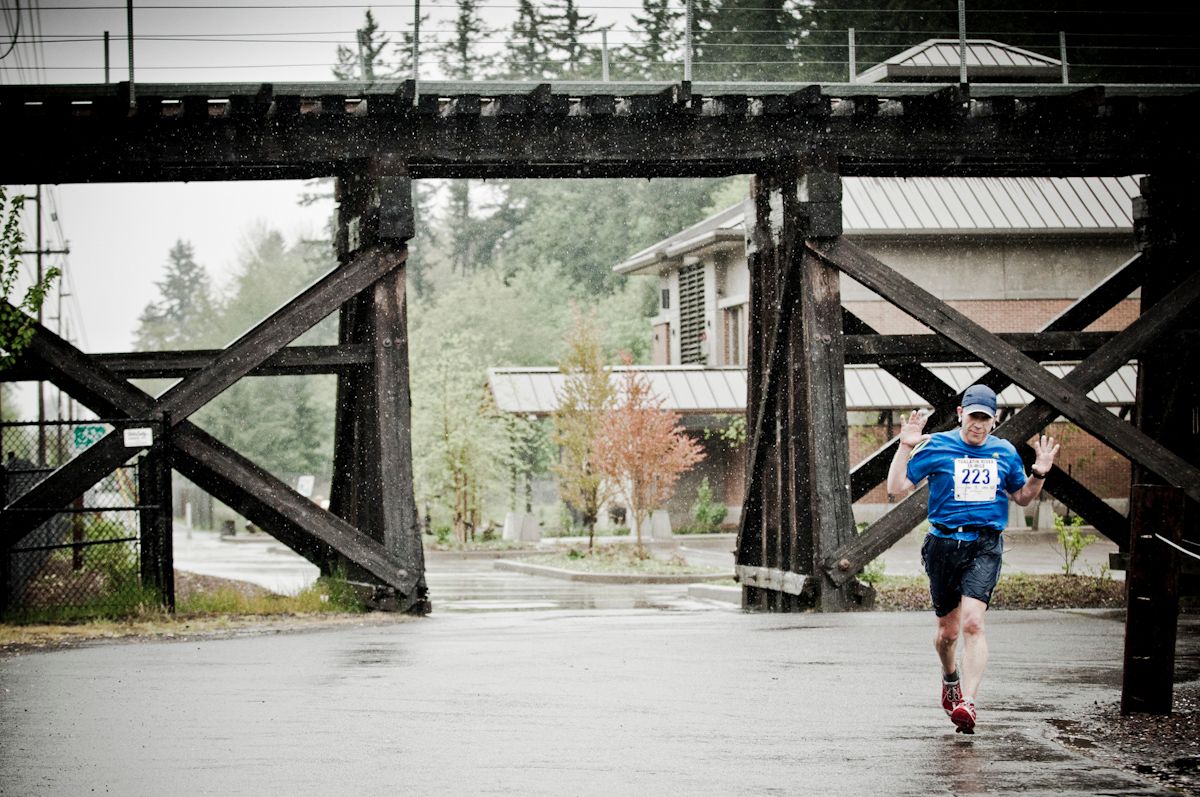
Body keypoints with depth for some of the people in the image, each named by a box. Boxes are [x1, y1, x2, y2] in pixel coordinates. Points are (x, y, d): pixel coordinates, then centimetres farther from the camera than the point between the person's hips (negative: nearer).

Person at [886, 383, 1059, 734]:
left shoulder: (1005, 453, 9)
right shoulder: (937, 446, 0)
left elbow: (1022, 497, 23)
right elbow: (896, 486, -2)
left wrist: (1039, 474, 5)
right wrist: (906, 448, -13)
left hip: (985, 546, 0)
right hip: (944, 544, 0)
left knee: (972, 623, -18)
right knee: (948, 630, 10)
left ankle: (968, 703, -24)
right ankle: (950, 678, 43)